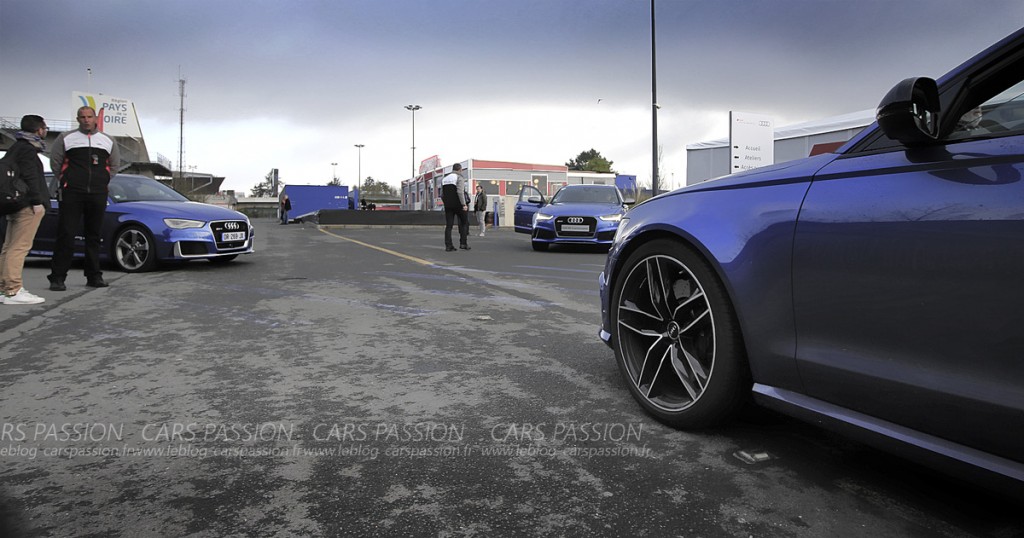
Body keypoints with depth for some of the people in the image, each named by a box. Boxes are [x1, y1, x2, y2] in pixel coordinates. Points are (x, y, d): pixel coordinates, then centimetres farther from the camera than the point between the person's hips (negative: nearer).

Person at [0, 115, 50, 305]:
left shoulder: (15, 147, 22)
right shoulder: (27, 149, -9)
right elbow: (29, 177, -18)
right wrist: (37, 201, -20)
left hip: (16, 203, 11)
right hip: (27, 205, -11)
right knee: (19, 247, -13)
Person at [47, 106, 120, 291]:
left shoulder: (108, 141, 13)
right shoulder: (66, 138, 7)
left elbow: (115, 164, 21)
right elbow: (55, 162, 10)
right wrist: (66, 180, 7)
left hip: (98, 194, 2)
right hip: (71, 194, -2)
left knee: (94, 236, 7)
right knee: (66, 235, -7)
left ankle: (94, 276, 13)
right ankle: (57, 277, -3)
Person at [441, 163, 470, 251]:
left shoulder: (444, 179, 13)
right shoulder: (459, 178, -6)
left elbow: (442, 195, 13)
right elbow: (460, 192, -21)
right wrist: (464, 204, -22)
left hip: (448, 205, 5)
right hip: (458, 204, -5)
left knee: (448, 226, 3)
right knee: (464, 223, 9)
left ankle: (448, 246, -3)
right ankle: (463, 243, 1)